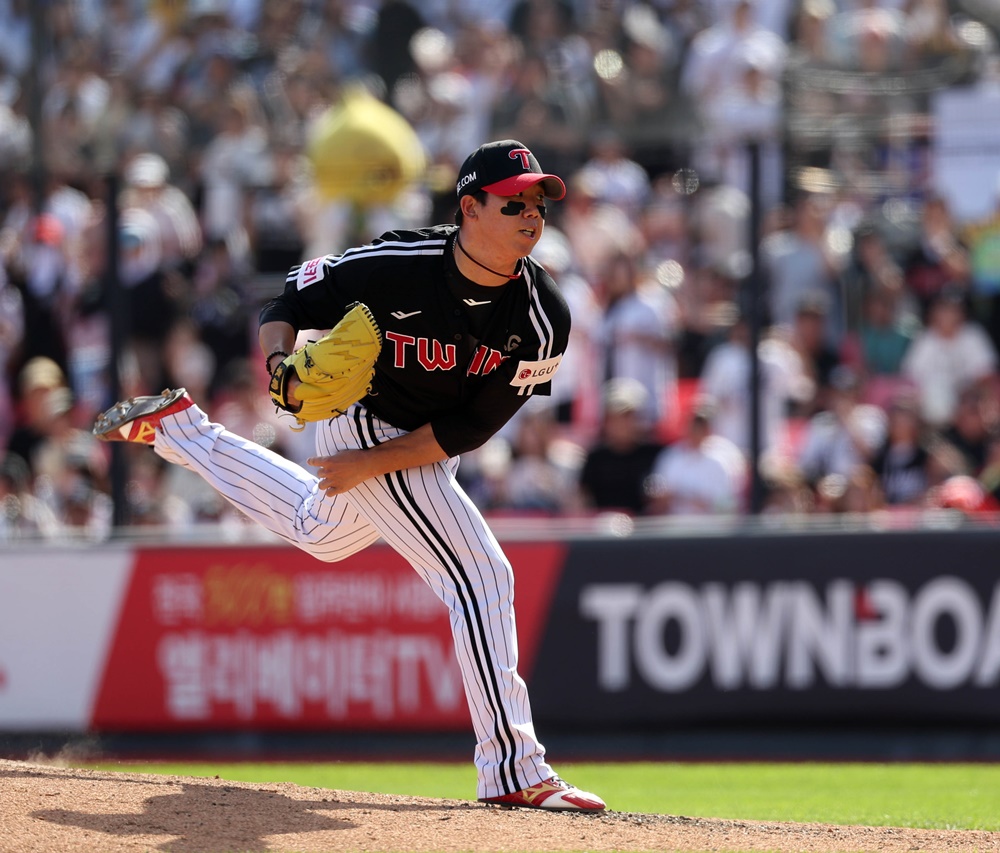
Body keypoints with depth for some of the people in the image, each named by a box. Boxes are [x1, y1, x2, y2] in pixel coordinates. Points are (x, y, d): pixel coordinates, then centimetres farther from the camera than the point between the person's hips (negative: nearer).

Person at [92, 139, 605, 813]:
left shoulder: (544, 316, -17)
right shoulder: (397, 265, -26)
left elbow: (472, 428, -15)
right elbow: (289, 303, -13)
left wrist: (371, 465, -20)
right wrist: (282, 361, -33)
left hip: (424, 449, 7)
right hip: (366, 424, -7)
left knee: (319, 532, 33)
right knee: (480, 573, -18)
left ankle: (176, 428, 46)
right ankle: (514, 769, -16)